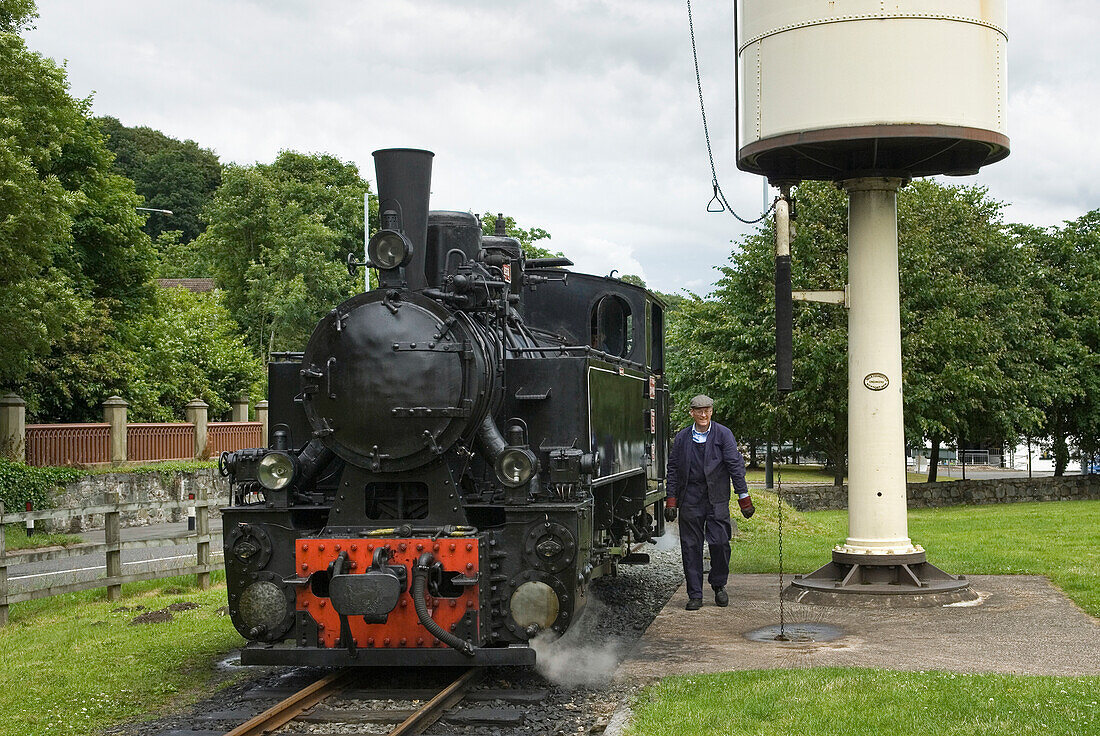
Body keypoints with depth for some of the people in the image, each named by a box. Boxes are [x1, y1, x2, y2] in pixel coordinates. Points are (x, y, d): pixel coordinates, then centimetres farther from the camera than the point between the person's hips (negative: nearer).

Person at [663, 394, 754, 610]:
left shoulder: (723, 434, 1)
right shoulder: (682, 437, 7)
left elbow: (735, 465, 0)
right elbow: (673, 469, 10)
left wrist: (743, 497, -3)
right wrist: (671, 500, 6)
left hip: (717, 499, -2)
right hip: (690, 500, 2)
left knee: (720, 542, -6)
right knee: (691, 546, 1)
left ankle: (718, 585, 18)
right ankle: (695, 595, 9)